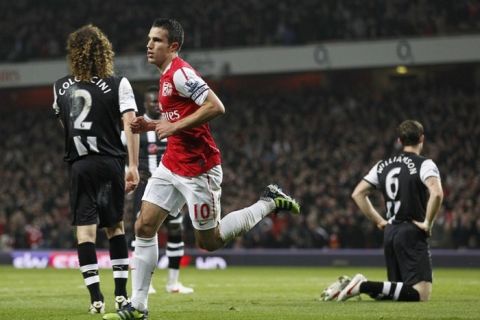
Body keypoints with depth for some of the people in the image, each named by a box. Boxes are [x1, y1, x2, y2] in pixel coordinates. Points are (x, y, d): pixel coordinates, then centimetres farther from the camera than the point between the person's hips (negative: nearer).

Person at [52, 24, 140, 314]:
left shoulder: (60, 87, 7)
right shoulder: (118, 84, -1)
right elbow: (130, 124, -9)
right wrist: (134, 166, -10)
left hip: (79, 165, 0)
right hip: (111, 163, 0)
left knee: (85, 228, -2)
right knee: (115, 225, 14)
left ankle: (96, 298, -11)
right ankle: (121, 294, 12)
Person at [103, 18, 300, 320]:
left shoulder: (180, 73, -17)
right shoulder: (168, 76, 14)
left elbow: (216, 106, -26)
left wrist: (174, 126, -25)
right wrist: (152, 125, 9)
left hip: (198, 169, -9)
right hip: (172, 165, 9)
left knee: (210, 241, 3)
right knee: (144, 227, 0)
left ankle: (270, 202, 18)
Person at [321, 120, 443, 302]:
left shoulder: (384, 165, 13)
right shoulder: (424, 164, -7)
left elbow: (357, 193, 15)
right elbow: (436, 193, -25)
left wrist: (379, 220, 18)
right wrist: (428, 223, -12)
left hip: (390, 232, 7)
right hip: (412, 233, -7)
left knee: (396, 288, 19)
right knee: (421, 294, -11)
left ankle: (349, 285, 0)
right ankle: (365, 286, -23)